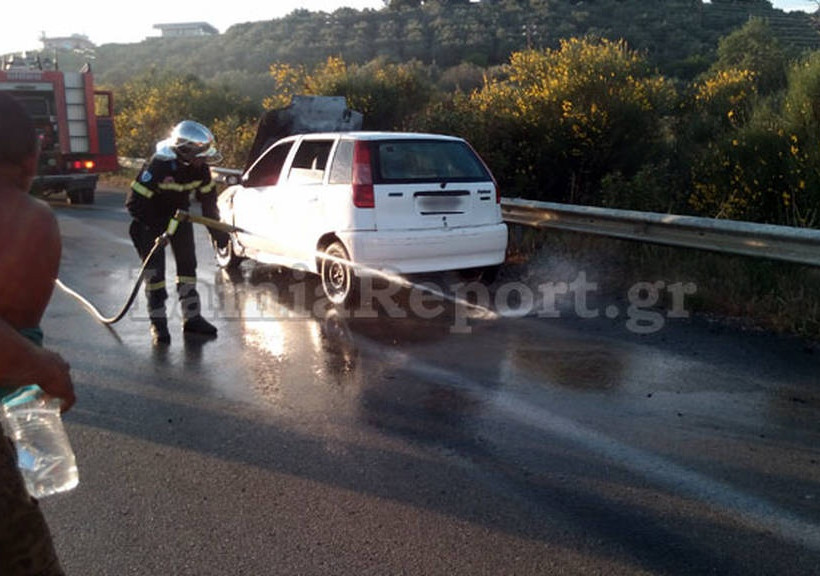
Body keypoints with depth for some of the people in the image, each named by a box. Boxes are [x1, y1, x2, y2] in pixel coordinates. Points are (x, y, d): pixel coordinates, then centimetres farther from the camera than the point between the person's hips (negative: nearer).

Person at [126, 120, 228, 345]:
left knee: (187, 265, 5)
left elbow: (208, 201, 0)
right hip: (151, 219, -5)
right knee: (155, 270, -8)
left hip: (179, 215, 6)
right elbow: (134, 203, -27)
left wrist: (218, 232, 0)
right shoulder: (158, 165, -31)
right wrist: (158, 229, -30)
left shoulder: (200, 167, -14)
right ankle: (158, 322, 3)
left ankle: (192, 318, 14)